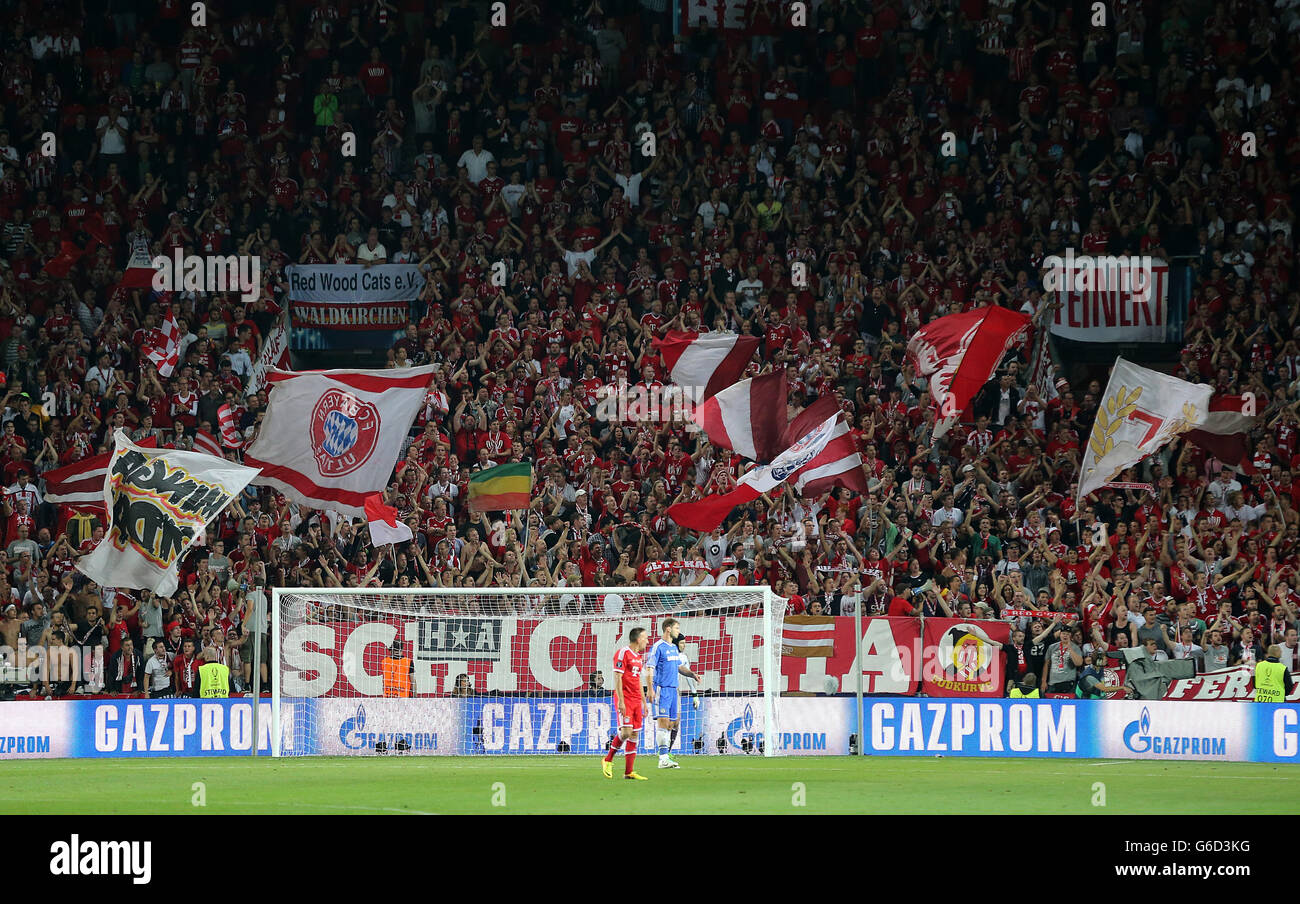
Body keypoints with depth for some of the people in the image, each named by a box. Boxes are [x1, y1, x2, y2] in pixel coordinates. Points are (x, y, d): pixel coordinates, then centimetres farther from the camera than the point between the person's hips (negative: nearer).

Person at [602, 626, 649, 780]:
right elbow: (617, 678, -14)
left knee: (634, 734, 3)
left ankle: (629, 771, 3)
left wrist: (644, 702, 22)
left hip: (636, 700, 8)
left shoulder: (638, 656, 18)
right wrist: (621, 701, -20)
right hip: (625, 699, -8)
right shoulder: (623, 653, -9)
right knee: (626, 732, -16)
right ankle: (608, 760, 3)